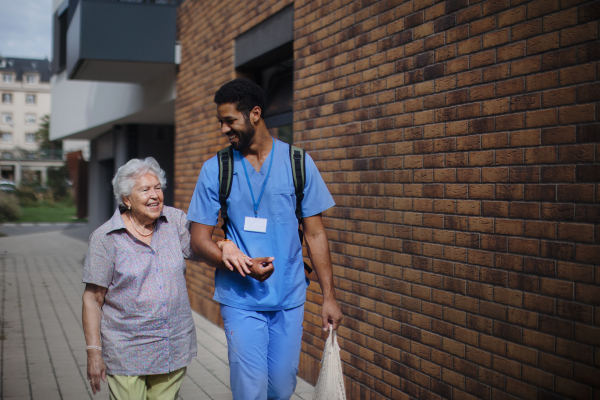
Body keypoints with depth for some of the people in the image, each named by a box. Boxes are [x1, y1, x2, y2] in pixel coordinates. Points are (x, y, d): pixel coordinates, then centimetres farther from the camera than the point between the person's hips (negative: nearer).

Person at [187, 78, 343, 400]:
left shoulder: (298, 162, 1)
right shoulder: (215, 169, -1)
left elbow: (315, 234, 4)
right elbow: (199, 239, -1)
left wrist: (328, 296, 0)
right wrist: (243, 266, -17)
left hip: (289, 298, 2)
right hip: (241, 299, -1)